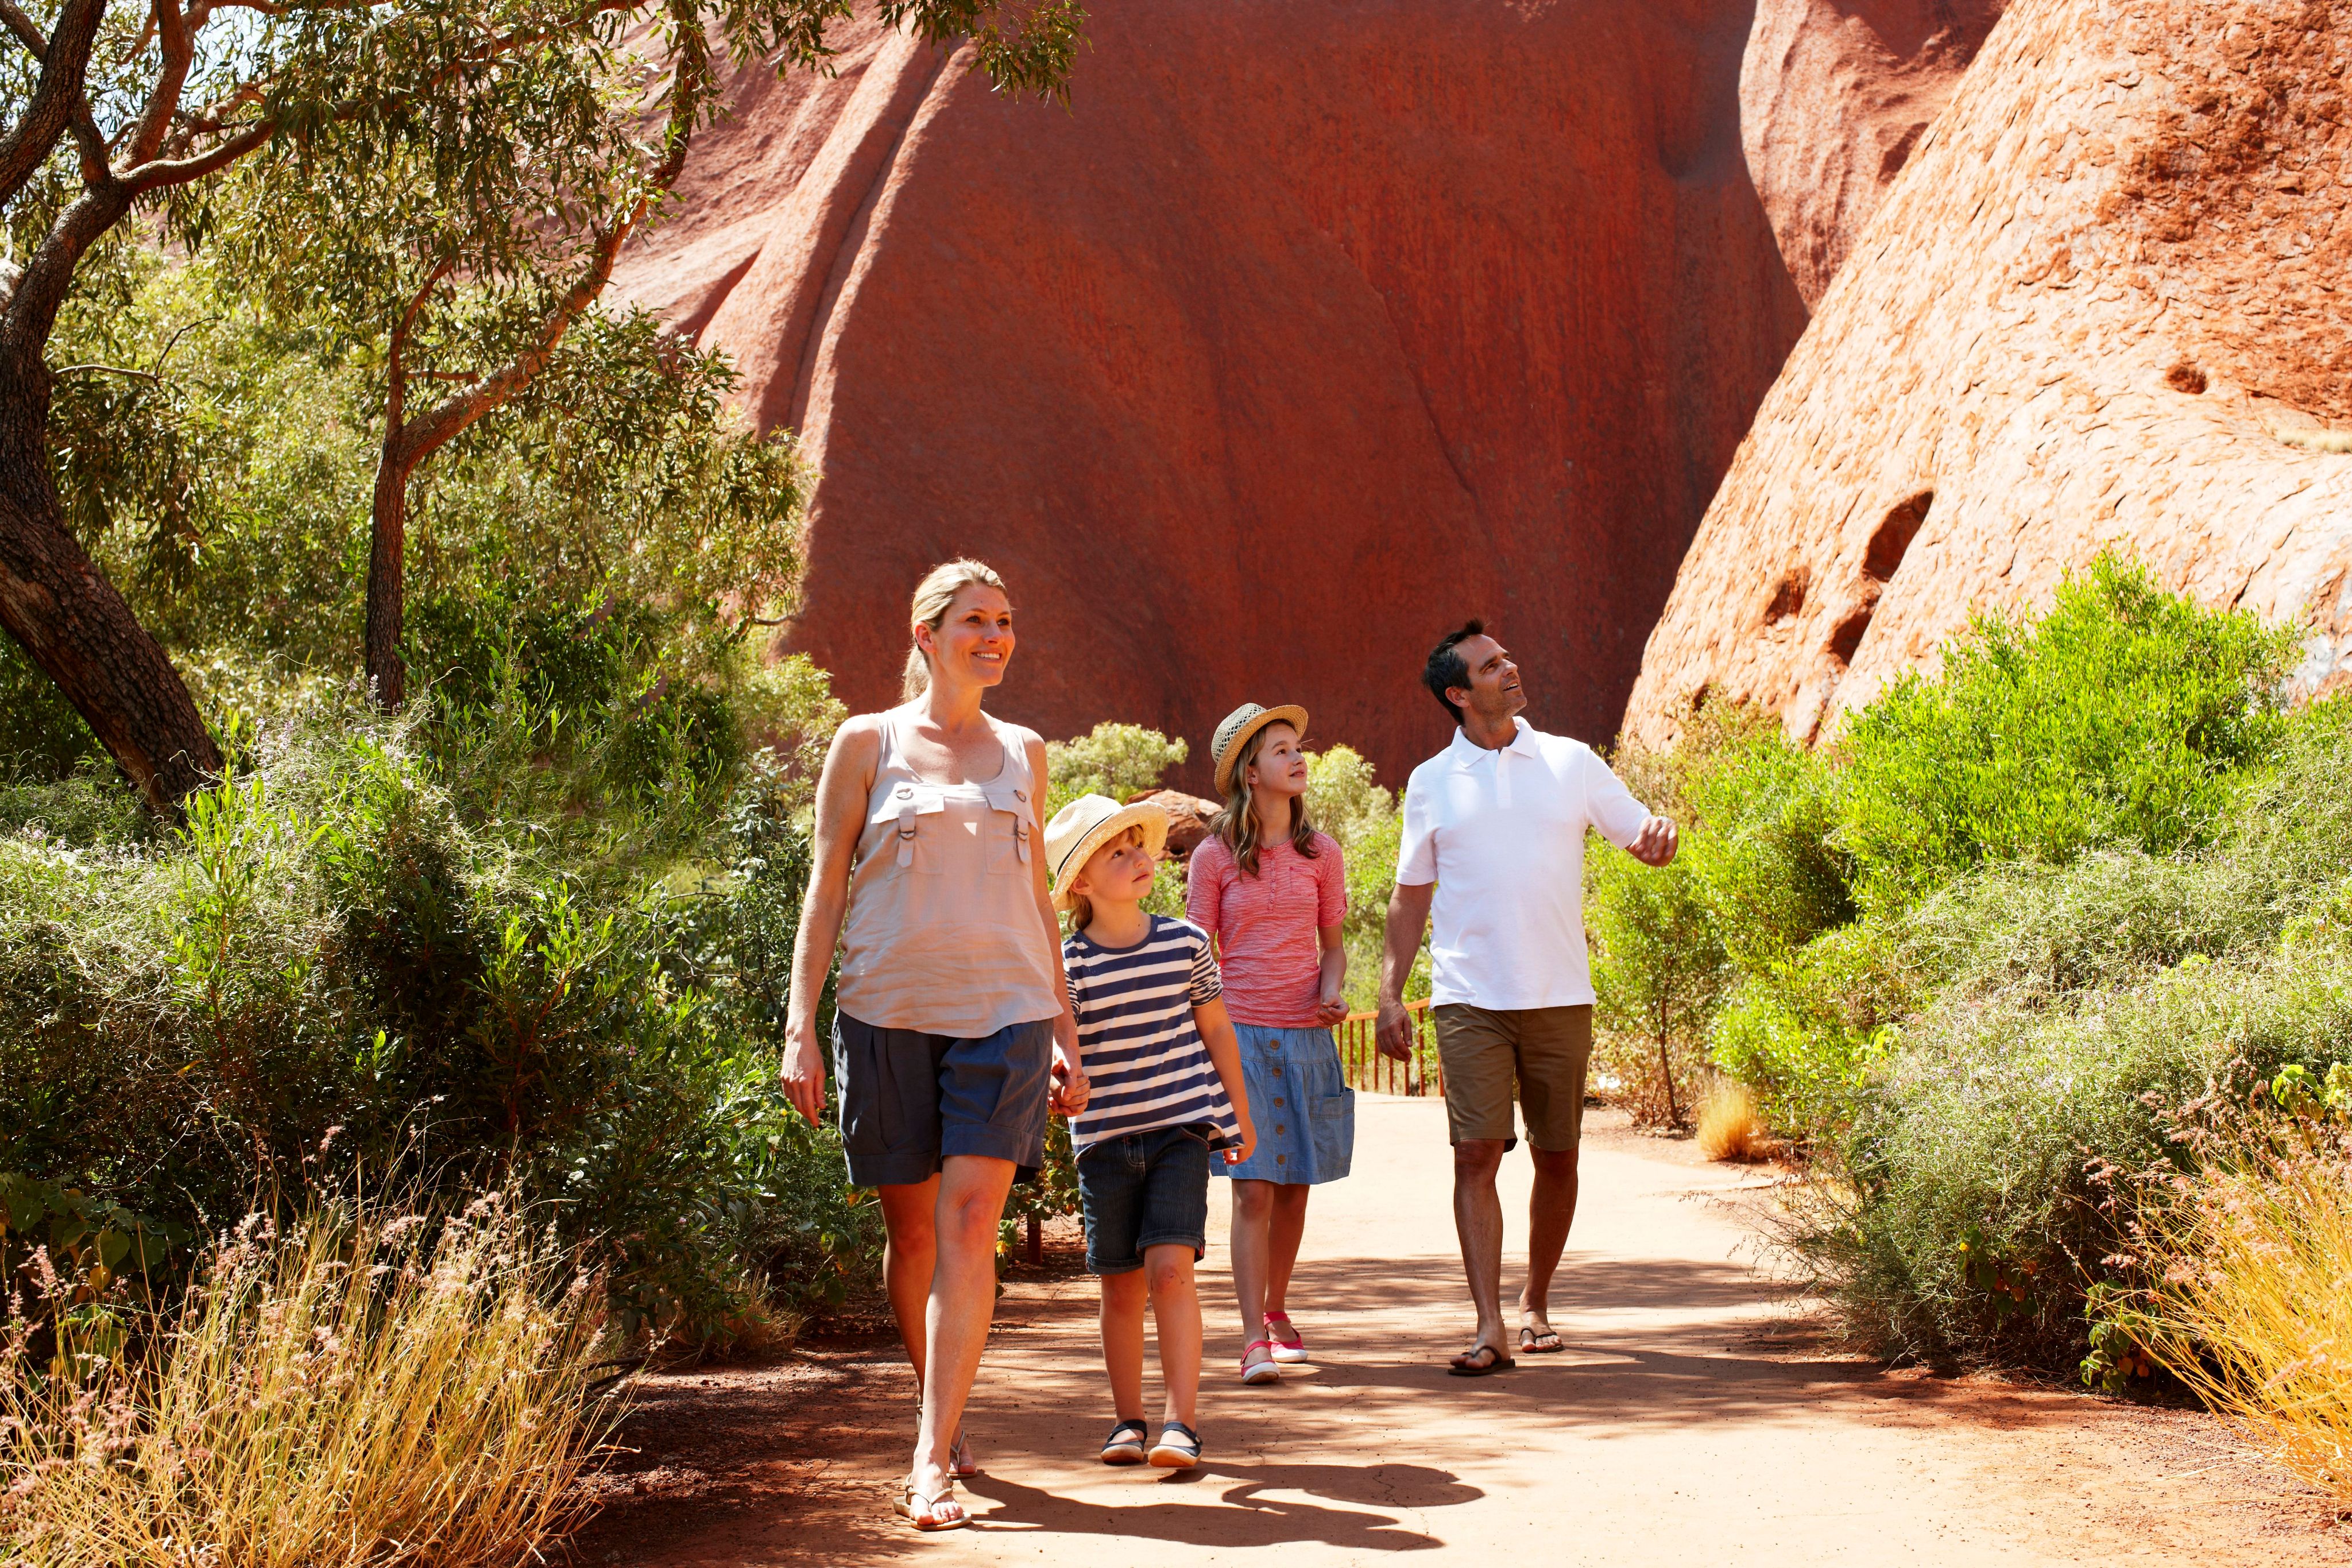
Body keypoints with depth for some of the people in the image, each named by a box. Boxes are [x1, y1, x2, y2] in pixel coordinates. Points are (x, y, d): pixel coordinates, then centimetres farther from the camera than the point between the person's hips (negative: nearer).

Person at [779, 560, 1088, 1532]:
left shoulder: (1022, 753, 14)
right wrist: (799, 1027, -5)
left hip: (1002, 1014, 1)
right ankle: (947, 1423, 26)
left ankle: (931, 1458, -12)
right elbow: (826, 889, 3)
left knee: (969, 1225, -11)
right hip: (889, 1013, -1)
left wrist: (1066, 1033, 17)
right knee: (911, 1232, 7)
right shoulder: (868, 744, 4)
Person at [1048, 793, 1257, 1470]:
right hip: (1105, 1138, 0)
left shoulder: (1186, 942, 0)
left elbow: (1214, 1027, 11)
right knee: (1122, 1286, 7)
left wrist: (1240, 1112, 18)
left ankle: (1181, 1423, -9)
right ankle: (1128, 1421, 21)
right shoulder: (1067, 965, -5)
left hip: (1182, 1127, 0)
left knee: (1171, 1267, -13)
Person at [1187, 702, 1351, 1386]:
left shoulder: (1321, 853, 9)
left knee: (1293, 1185, 8)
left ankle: (1276, 1311, 27)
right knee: (1253, 1188, -10)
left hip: (1306, 1036, 3)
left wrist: (1331, 991, -5)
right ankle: (1254, 1341, -10)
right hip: (1240, 1034, -3)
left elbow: (1332, 945, 15)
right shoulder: (1214, 856, 0)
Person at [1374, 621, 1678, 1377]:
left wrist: (1660, 832, -15)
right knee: (1477, 1153, -10)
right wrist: (1389, 994, 3)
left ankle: (1536, 1305, 26)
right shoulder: (1431, 783, 6)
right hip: (1470, 1001, -1)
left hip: (1560, 998, 1)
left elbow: (1641, 837, 10)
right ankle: (1490, 1329, -11)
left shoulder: (1571, 762, 7)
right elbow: (1410, 896, 10)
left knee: (1557, 1157, 8)